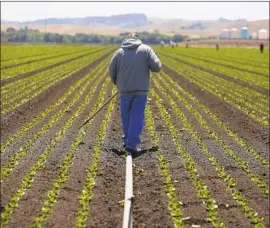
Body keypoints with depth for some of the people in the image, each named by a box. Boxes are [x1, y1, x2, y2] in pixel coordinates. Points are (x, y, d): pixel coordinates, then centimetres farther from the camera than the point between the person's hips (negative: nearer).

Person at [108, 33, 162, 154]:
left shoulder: (119, 52, 5)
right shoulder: (146, 49, 2)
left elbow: (111, 71, 5)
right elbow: (157, 67, -6)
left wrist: (116, 82, 23)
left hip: (125, 90, 2)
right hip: (140, 90, -2)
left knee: (126, 116, 16)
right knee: (137, 117, -1)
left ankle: (127, 140, 26)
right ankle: (131, 144, -7)